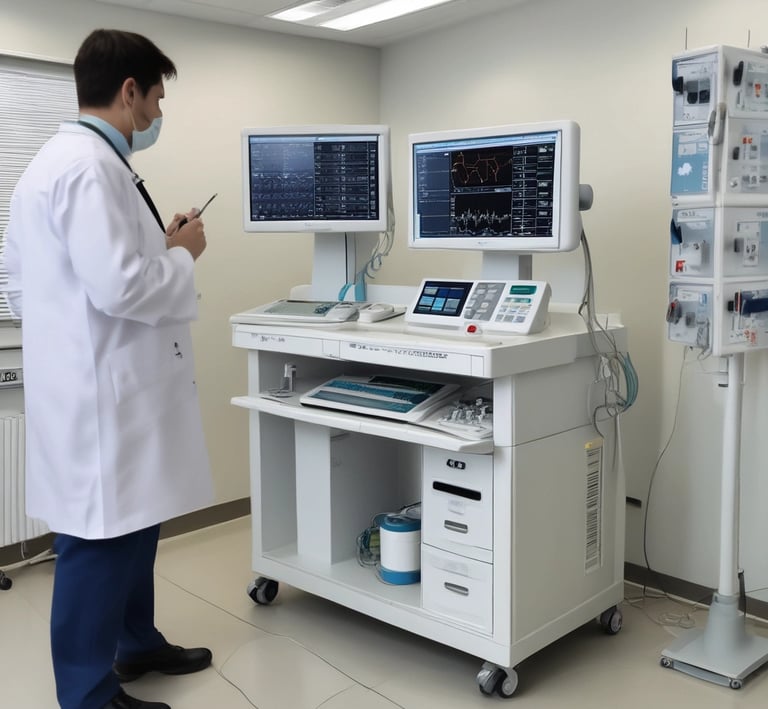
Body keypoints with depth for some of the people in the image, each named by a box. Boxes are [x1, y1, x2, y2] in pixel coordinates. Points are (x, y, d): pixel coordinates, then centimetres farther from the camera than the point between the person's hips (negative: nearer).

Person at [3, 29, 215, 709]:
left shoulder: (58, 158, 14)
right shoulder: (91, 166, -19)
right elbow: (122, 287, -27)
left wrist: (156, 244, 18)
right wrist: (181, 252, -8)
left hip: (105, 380, 11)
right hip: (102, 387, -11)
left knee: (132, 525, 21)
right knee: (100, 540, 2)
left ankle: (136, 643, 39)